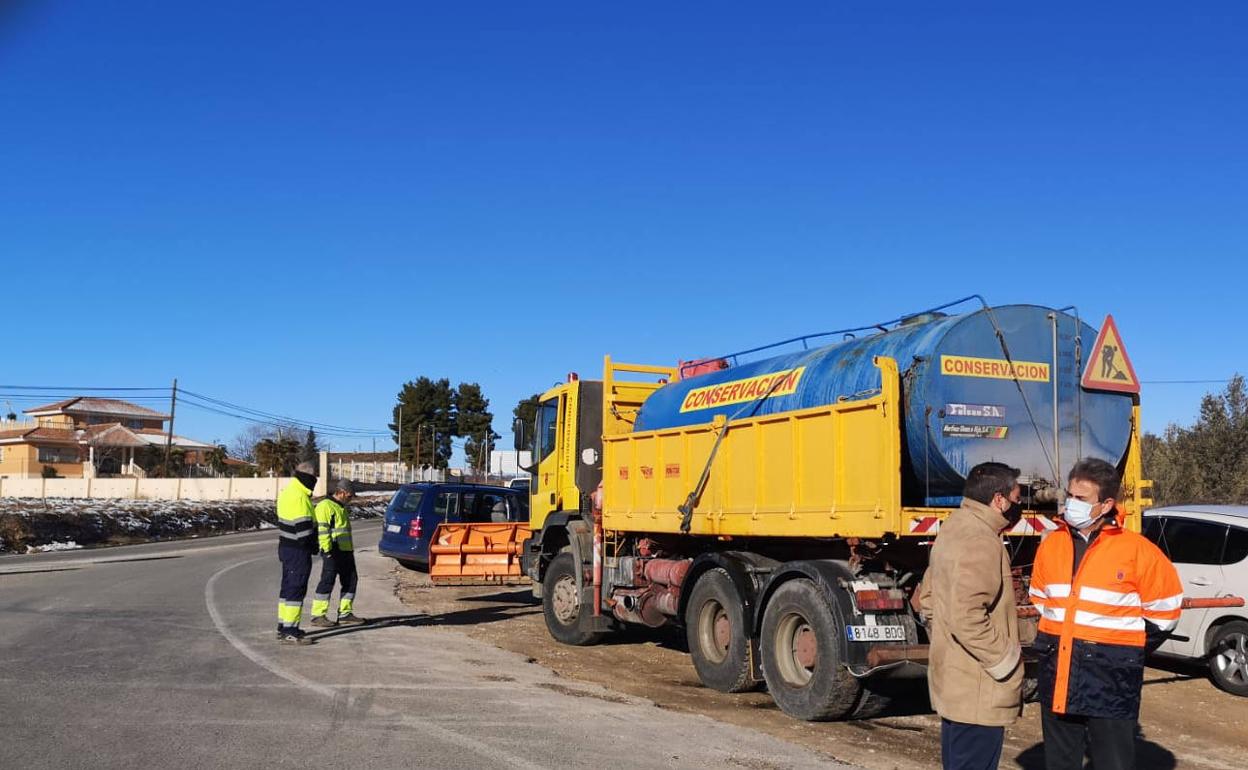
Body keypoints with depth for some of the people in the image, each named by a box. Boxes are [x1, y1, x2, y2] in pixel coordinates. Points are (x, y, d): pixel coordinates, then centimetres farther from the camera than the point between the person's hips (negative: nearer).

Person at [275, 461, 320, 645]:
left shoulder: (288, 492, 15)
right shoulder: (299, 496, -19)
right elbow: (303, 525, -22)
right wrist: (312, 545, -13)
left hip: (286, 547, 11)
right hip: (298, 550, -11)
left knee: (288, 587, 17)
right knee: (296, 589, -7)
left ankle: (283, 626, 25)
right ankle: (289, 632, -6)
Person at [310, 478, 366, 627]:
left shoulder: (341, 508, 21)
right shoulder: (325, 506, -10)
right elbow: (321, 530, -17)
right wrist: (327, 550, -21)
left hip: (345, 551, 10)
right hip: (333, 552, -10)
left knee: (350, 581, 11)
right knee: (327, 582, -7)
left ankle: (345, 614, 18)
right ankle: (318, 616, -3)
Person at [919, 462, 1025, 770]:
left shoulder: (954, 528, 12)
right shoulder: (980, 542, -20)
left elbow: (928, 598, 19)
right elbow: (968, 617, -28)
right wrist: (1005, 662, -18)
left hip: (953, 681, 10)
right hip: (979, 690, -10)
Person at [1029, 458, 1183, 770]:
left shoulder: (1135, 549, -10)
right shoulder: (1051, 544, 5)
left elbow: (1164, 609, -1)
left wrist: (1131, 652, 3)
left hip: (1111, 675, -5)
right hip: (1057, 671, 5)